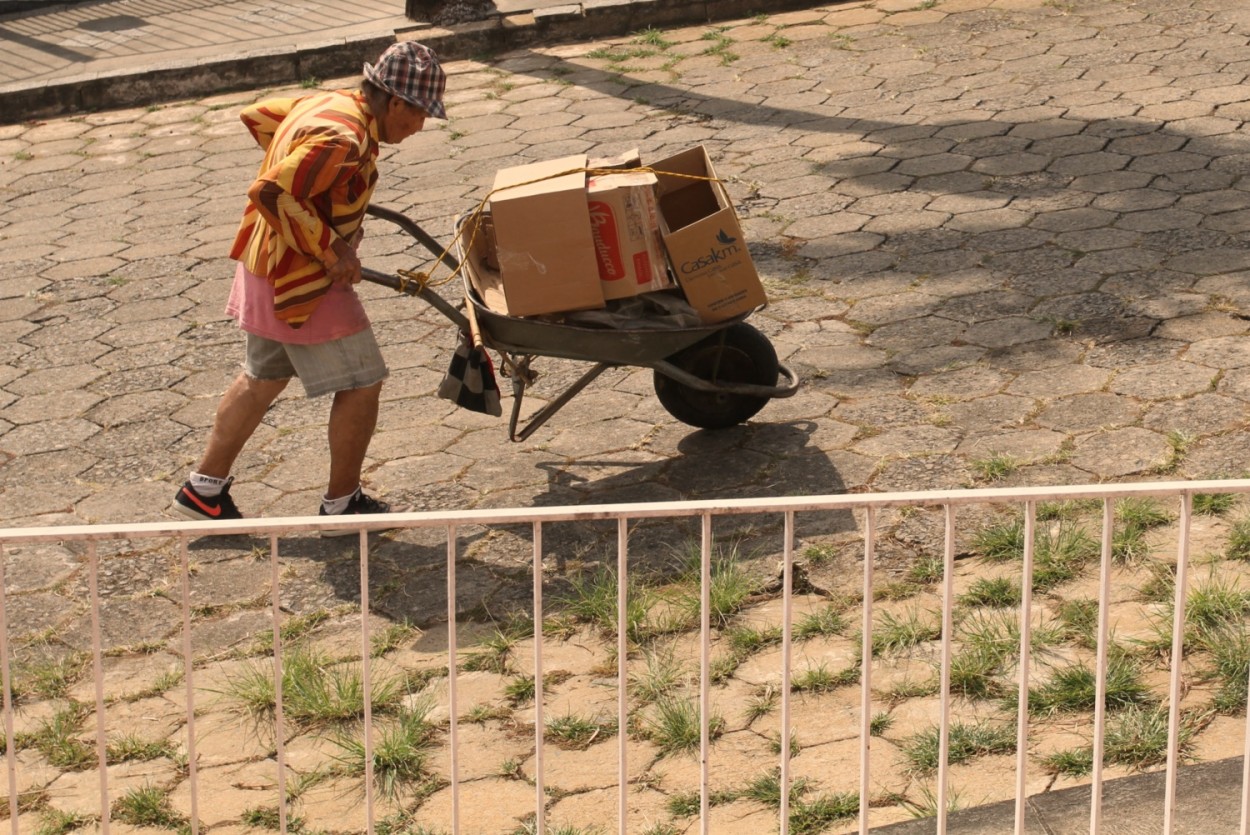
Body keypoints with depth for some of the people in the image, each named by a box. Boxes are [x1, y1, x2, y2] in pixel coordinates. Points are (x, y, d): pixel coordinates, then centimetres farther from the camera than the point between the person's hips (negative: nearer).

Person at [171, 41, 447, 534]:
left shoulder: (324, 104, 4)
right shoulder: (344, 141, -27)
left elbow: (256, 116, 20)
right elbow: (271, 194, -34)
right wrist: (330, 250, -26)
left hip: (265, 267, 10)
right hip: (300, 283, -10)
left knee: (263, 377, 23)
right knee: (362, 384, 2)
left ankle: (203, 489, 28)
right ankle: (341, 505, 15)